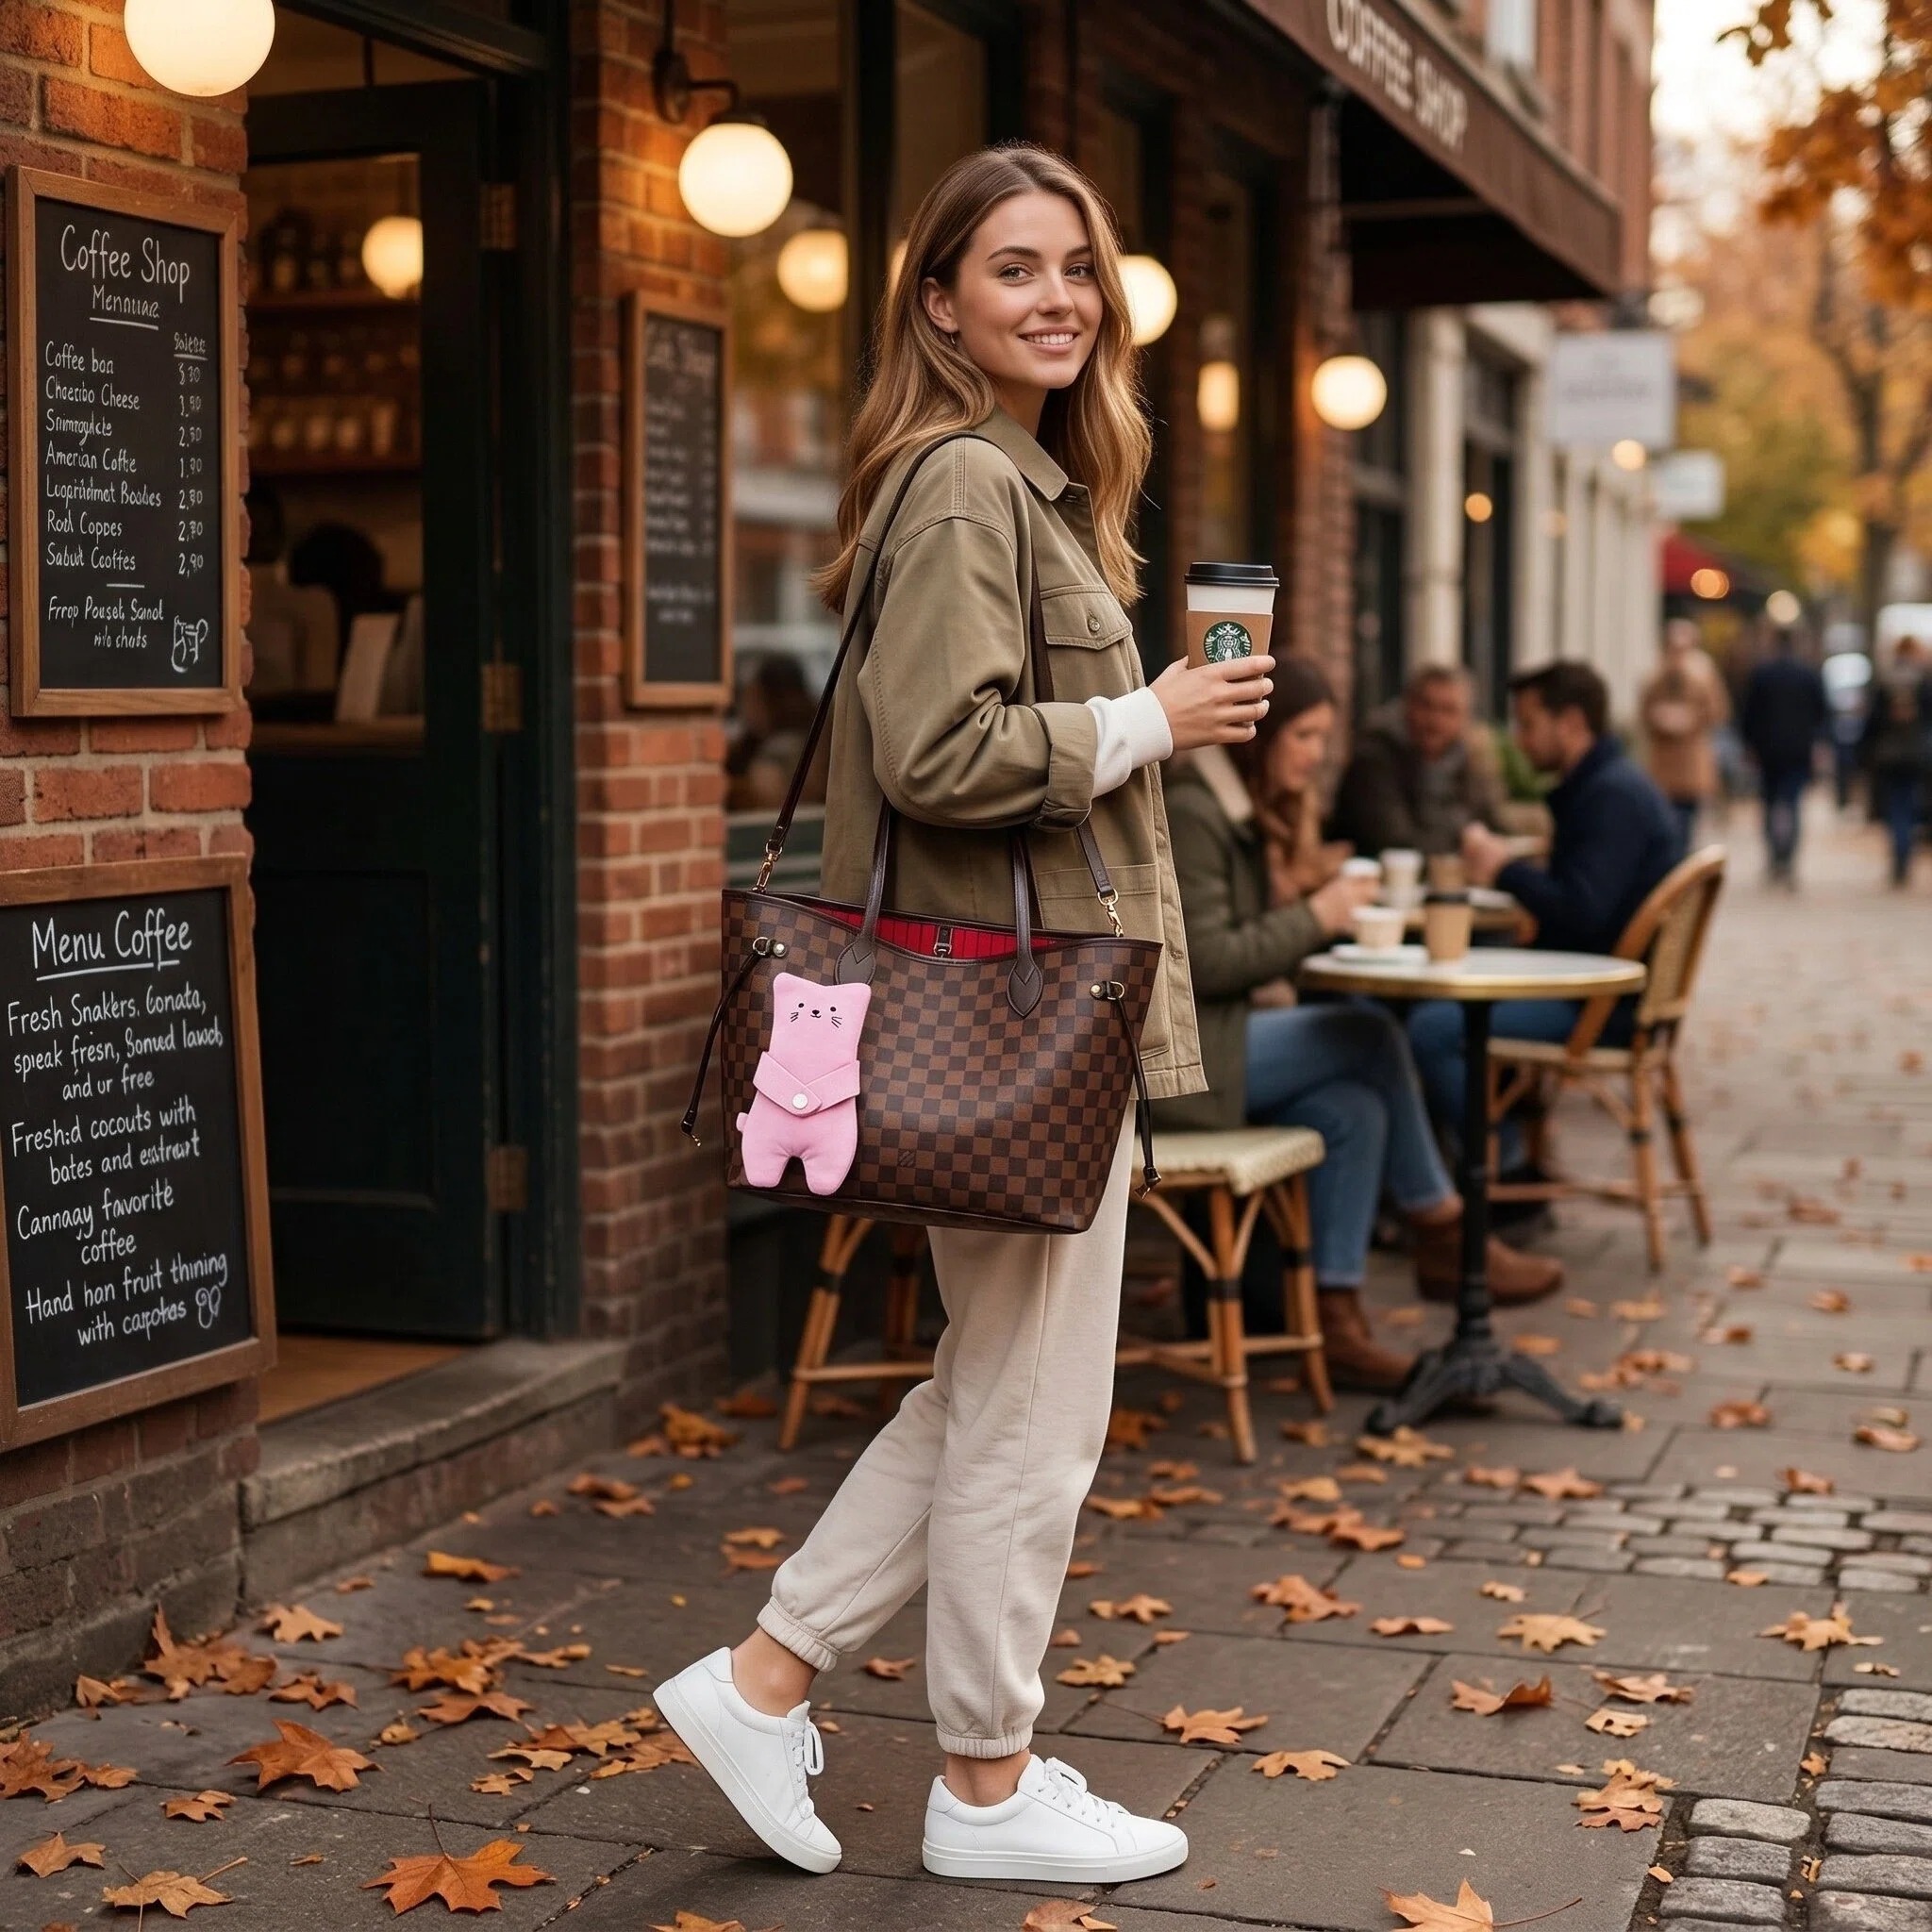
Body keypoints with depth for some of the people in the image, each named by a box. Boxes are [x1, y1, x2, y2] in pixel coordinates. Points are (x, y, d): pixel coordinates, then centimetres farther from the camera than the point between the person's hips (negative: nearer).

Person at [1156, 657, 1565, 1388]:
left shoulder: (1253, 810, 17)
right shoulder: (1190, 814, -15)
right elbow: (1201, 962, -21)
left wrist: (1327, 911, 2)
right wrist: (1316, 917, -15)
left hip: (1226, 1031, 10)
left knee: (1354, 1108, -12)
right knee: (1372, 1037, -16)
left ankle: (1335, 1315, -8)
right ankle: (1443, 1238, -2)